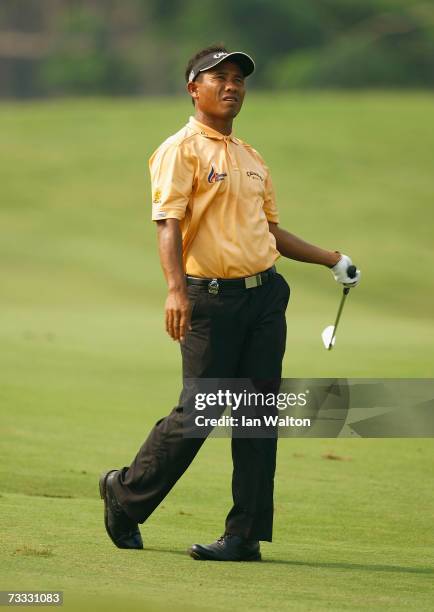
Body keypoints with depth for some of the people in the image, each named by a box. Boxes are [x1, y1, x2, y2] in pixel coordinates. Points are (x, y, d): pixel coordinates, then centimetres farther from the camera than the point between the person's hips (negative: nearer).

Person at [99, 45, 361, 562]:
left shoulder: (250, 159, 20)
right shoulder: (180, 151, -3)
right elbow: (168, 222, -14)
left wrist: (330, 260, 23)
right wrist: (175, 288, -28)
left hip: (265, 295, 7)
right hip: (211, 299, -7)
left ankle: (246, 534, 3)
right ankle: (125, 495, 13)